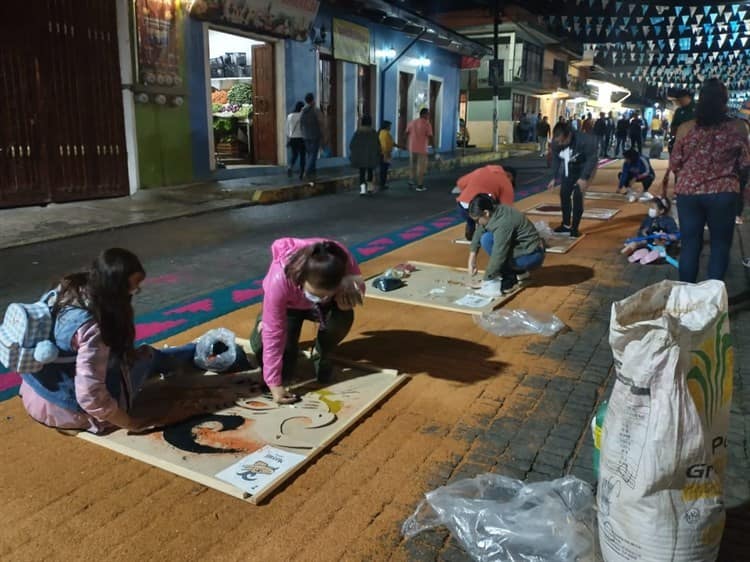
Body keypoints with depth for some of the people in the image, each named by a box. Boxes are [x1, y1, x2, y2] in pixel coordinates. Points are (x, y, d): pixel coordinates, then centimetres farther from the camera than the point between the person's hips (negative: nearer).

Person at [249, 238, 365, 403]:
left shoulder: (344, 263, -37)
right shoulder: (279, 280, -44)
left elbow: (358, 287, -15)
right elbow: (273, 335, -37)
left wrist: (345, 295, -40)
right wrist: (274, 384, -35)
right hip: (288, 306, -1)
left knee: (343, 317, -33)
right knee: (284, 372, -10)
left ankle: (321, 356, 1)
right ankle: (263, 322, 21)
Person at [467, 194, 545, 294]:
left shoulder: (503, 223, -27)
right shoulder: (496, 211, -2)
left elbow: (498, 256, -26)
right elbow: (479, 232, 5)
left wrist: (486, 281, -18)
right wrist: (472, 258, -2)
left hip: (532, 256, -9)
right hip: (523, 249, 9)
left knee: (487, 239, -18)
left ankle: (509, 280, -9)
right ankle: (519, 271, 13)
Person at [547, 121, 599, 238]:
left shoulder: (585, 140, -37)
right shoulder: (555, 142, -23)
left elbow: (592, 159, -25)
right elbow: (555, 159, -5)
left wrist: (584, 178, -31)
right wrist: (554, 177, -6)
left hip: (584, 167, -5)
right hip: (568, 169, 5)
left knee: (577, 196, -14)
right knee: (564, 194, 4)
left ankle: (574, 228, -5)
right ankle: (566, 225, 20)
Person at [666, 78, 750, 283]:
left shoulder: (686, 128, -3)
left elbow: (674, 163, 3)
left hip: (688, 192, 1)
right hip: (723, 193, -1)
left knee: (690, 245, 9)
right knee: (720, 245, 11)